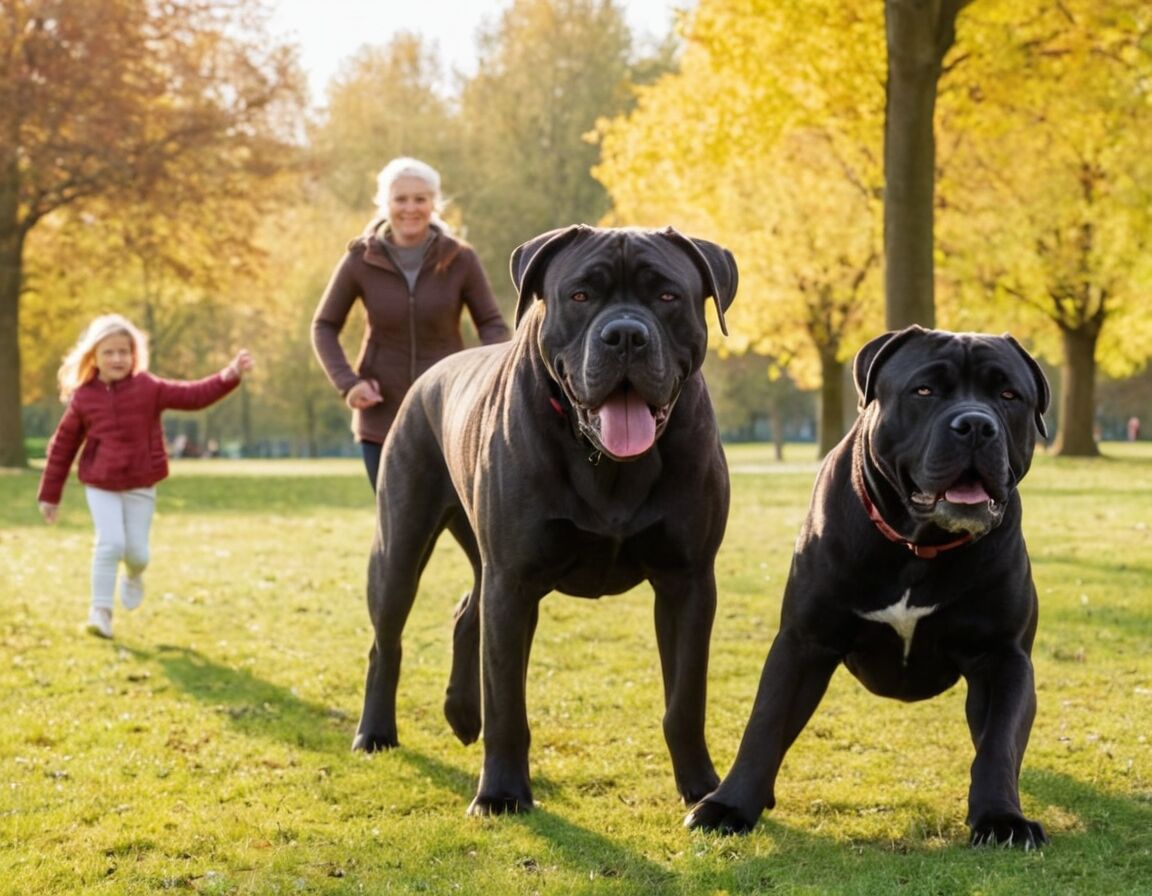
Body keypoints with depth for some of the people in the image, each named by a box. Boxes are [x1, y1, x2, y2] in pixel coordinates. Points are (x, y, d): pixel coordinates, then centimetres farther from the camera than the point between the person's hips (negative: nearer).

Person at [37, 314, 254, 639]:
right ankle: (101, 610, -5)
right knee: (110, 543, -17)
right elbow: (62, 446, 3)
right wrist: (50, 494, 5)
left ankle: (133, 577, 42)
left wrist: (229, 376, -23)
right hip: (100, 485, -1)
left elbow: (193, 395, -9)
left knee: (137, 551, 5)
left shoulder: (149, 388, -4)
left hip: (140, 486, 1)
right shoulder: (83, 397, -4)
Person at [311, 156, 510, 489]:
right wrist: (347, 382, -8)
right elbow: (324, 326, 6)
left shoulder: (460, 259, -4)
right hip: (382, 416, 1)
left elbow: (492, 324, 3)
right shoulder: (361, 260, -3)